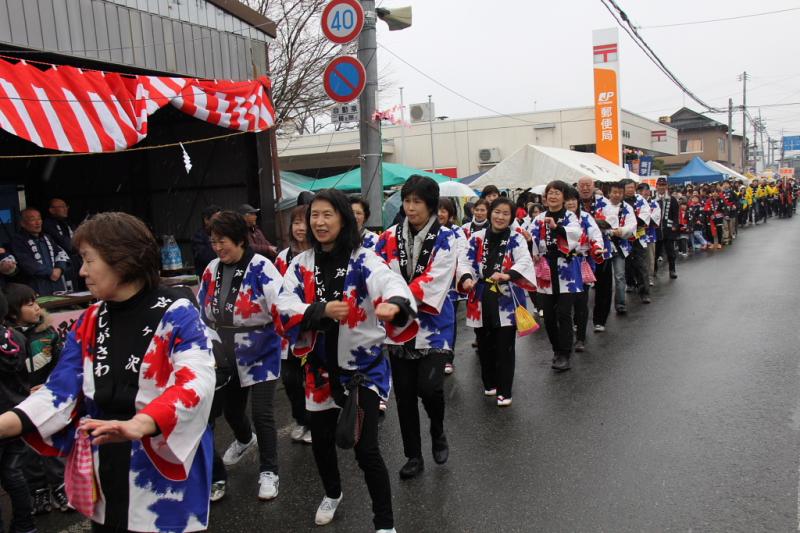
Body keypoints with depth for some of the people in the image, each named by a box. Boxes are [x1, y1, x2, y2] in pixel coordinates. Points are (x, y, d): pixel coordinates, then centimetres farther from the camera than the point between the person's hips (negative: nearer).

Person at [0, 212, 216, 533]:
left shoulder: (177, 315, -15)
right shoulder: (89, 322, 4)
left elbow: (196, 383, -28)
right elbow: (59, 391, 0)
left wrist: (136, 426, -42)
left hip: (167, 475, -5)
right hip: (104, 476, 5)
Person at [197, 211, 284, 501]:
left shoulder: (261, 268, -18)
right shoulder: (212, 270, 1)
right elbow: (202, 312, 13)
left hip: (261, 354, -6)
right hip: (225, 357, 6)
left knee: (261, 413, -6)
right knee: (230, 408, 21)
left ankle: (268, 472, 14)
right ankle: (244, 440, 55)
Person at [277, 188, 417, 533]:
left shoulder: (364, 260, -12)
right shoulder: (301, 265, 1)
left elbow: (392, 285, -30)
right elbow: (284, 308, -10)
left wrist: (394, 304, -54)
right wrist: (321, 311, -28)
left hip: (364, 366, -4)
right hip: (321, 367, 5)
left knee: (366, 448, -7)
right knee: (320, 439, 19)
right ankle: (332, 494, 50)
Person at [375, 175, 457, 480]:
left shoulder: (445, 240, -6)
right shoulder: (389, 238, 2)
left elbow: (433, 283, -16)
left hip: (433, 327, -3)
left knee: (429, 387, -15)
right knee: (404, 394, 8)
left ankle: (438, 433, 19)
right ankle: (413, 456, 25)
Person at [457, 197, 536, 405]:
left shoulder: (516, 239, 0)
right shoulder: (477, 238, 5)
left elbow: (525, 262, -16)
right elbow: (465, 261, -4)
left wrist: (507, 274, -36)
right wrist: (466, 277, -26)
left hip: (506, 301, -2)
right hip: (481, 300, 2)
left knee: (505, 347, 0)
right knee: (485, 345, 13)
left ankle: (504, 391, 11)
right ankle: (489, 383, 33)